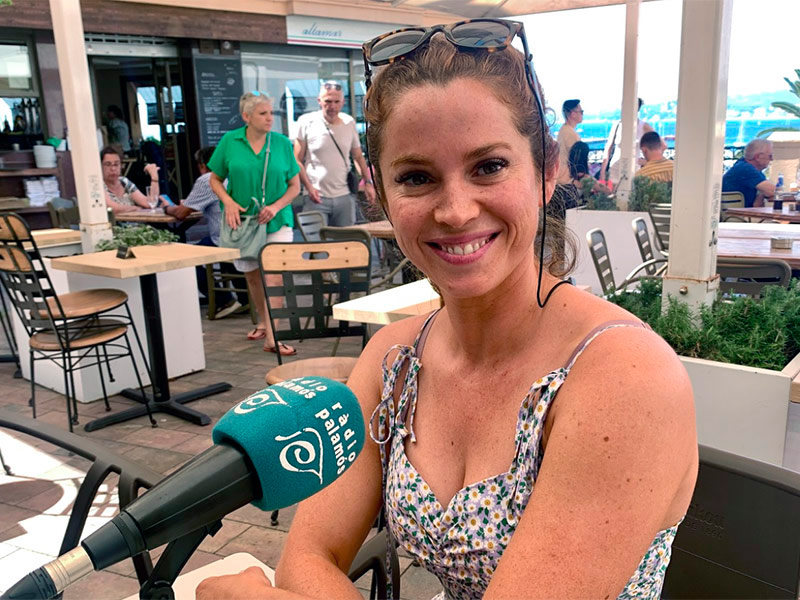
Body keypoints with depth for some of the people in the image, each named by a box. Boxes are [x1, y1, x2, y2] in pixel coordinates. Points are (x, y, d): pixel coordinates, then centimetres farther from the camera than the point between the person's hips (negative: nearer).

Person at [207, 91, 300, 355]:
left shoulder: (282, 143, -2)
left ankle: (272, 338, -6)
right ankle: (263, 323, 37)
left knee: (274, 278, -10)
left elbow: (295, 185, 2)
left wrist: (276, 207, -14)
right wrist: (228, 202, -13)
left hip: (277, 221, -1)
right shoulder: (229, 142, -2)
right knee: (252, 276, 14)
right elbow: (215, 179, 5)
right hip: (241, 221, 1)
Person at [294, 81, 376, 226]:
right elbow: (297, 160, -2)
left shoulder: (349, 122, 8)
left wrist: (367, 182, 6)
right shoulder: (306, 122, -2)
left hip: (345, 197, 3)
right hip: (316, 197, -3)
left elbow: (358, 156, 18)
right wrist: (309, 187, -13)